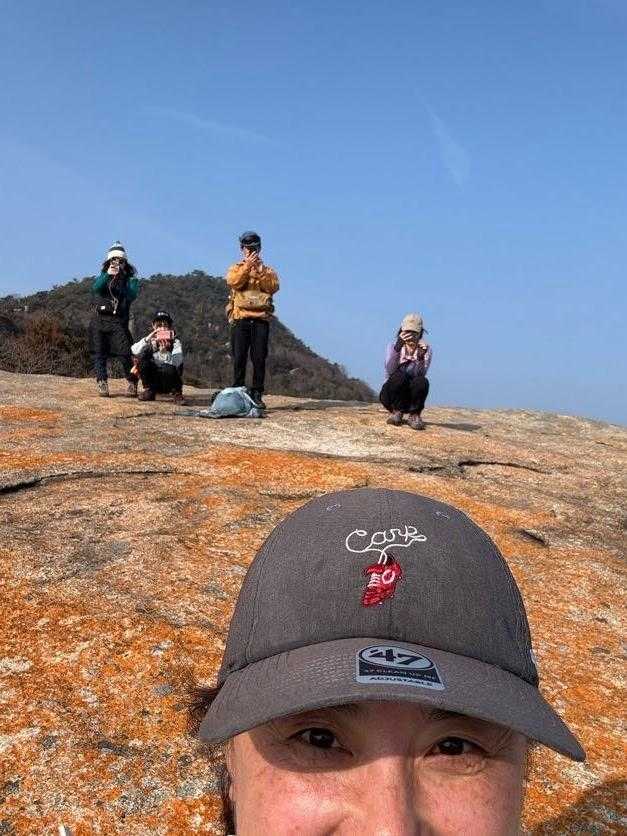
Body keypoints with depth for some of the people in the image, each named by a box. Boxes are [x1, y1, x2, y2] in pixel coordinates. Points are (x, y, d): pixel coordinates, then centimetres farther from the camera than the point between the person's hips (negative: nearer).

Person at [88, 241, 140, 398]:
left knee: (125, 353, -14)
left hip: (118, 321, -3)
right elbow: (95, 289, -6)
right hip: (99, 320, 3)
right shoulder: (104, 275, 14)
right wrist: (107, 275, -18)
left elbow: (132, 295, -10)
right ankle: (102, 384, 6)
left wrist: (120, 277, -16)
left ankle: (132, 383, -1)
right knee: (98, 353, 0)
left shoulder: (130, 277, 7)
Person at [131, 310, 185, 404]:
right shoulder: (150, 340, 3)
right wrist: (147, 339, -29)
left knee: (169, 368, -35)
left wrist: (164, 352, -38)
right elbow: (134, 351, -16)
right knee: (141, 356, -18)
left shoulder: (175, 342, -5)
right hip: (152, 380, 3)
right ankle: (148, 390, -4)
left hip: (168, 383, -3)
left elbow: (176, 363, -22)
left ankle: (177, 393, -8)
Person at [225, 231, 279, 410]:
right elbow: (233, 282, -8)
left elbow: (273, 287, -4)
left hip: (261, 319, 1)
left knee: (259, 359, -2)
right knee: (239, 358, -2)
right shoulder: (236, 268, 14)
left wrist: (259, 271, -11)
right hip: (240, 319, 0)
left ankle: (257, 395, 3)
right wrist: (247, 266, -14)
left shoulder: (267, 270, 16)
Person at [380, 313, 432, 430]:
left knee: (421, 381, -31)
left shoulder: (425, 348, -3)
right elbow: (390, 370, -24)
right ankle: (397, 412, -12)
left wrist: (421, 357, -37)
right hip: (391, 395, 0)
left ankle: (414, 415, -11)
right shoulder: (393, 346, -4)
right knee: (399, 375, -31)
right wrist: (397, 347, -36)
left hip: (412, 397, 1)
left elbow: (421, 374, -19)